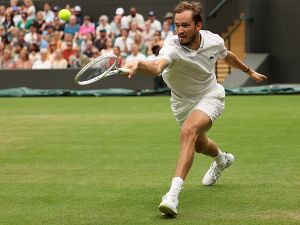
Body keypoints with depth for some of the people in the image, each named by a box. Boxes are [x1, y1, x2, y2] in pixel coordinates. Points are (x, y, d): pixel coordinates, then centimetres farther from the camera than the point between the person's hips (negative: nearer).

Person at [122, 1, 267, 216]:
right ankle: (222, 160, 63)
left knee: (188, 131, -31)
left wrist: (249, 71, 23)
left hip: (210, 96, -2)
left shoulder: (214, 41, -20)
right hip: (183, 100, 2)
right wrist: (138, 64, -79)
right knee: (200, 145, 25)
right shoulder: (172, 48, -32)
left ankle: (174, 193, -38)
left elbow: (227, 55, 7)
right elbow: (157, 67, -56)